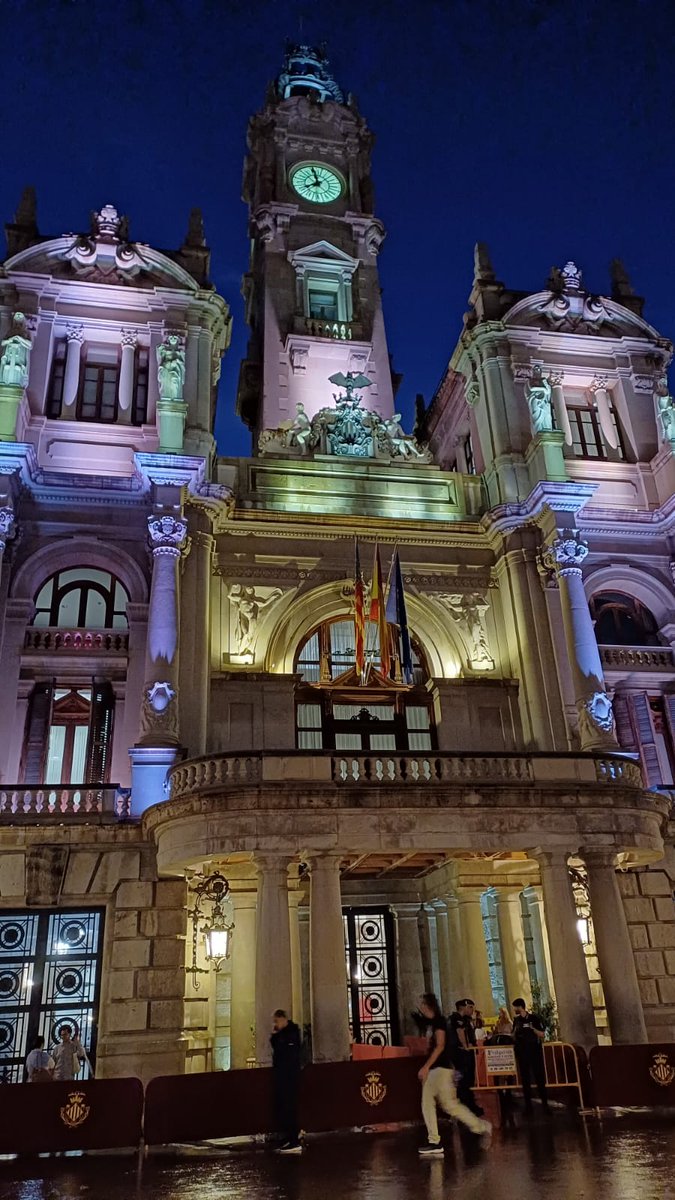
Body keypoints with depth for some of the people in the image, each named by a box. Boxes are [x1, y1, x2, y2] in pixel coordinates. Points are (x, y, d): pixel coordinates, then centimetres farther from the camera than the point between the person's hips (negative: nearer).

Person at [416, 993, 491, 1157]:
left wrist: (426, 1067, -22)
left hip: (441, 1068, -10)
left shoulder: (439, 1020, -11)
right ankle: (434, 1143, 5)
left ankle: (482, 1127, 3)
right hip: (432, 1069, 10)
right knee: (427, 1104, 3)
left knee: (449, 1104, -10)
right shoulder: (430, 1023, 16)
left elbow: (440, 1046, -19)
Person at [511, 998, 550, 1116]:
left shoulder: (534, 1018, -5)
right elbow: (514, 1036, 16)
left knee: (539, 1077, -3)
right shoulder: (516, 1020, 8)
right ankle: (528, 1105, 13)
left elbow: (542, 1034, -5)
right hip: (521, 1052, 4)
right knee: (525, 1079, 7)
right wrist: (516, 1030, -5)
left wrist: (532, 1028, -19)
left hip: (535, 1051, -4)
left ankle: (545, 1104, 5)